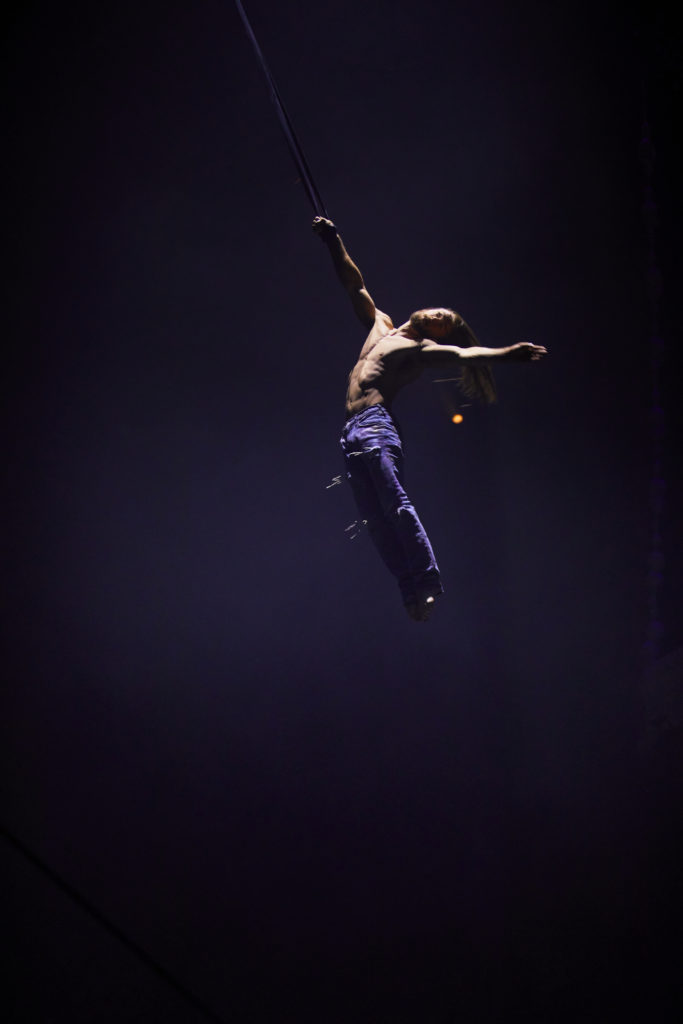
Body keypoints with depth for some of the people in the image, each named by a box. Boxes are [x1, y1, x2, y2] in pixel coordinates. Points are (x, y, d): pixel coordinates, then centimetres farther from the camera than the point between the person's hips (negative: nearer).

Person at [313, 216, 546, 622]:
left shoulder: (424, 350, 4)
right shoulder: (381, 326, 24)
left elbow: (464, 354, -12)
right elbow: (355, 285, 31)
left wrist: (506, 353, -28)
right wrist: (335, 243, 31)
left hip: (377, 425, -7)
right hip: (355, 431, 7)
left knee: (396, 503, -20)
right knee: (375, 518, -2)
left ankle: (427, 583, -23)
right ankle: (412, 588, -6)